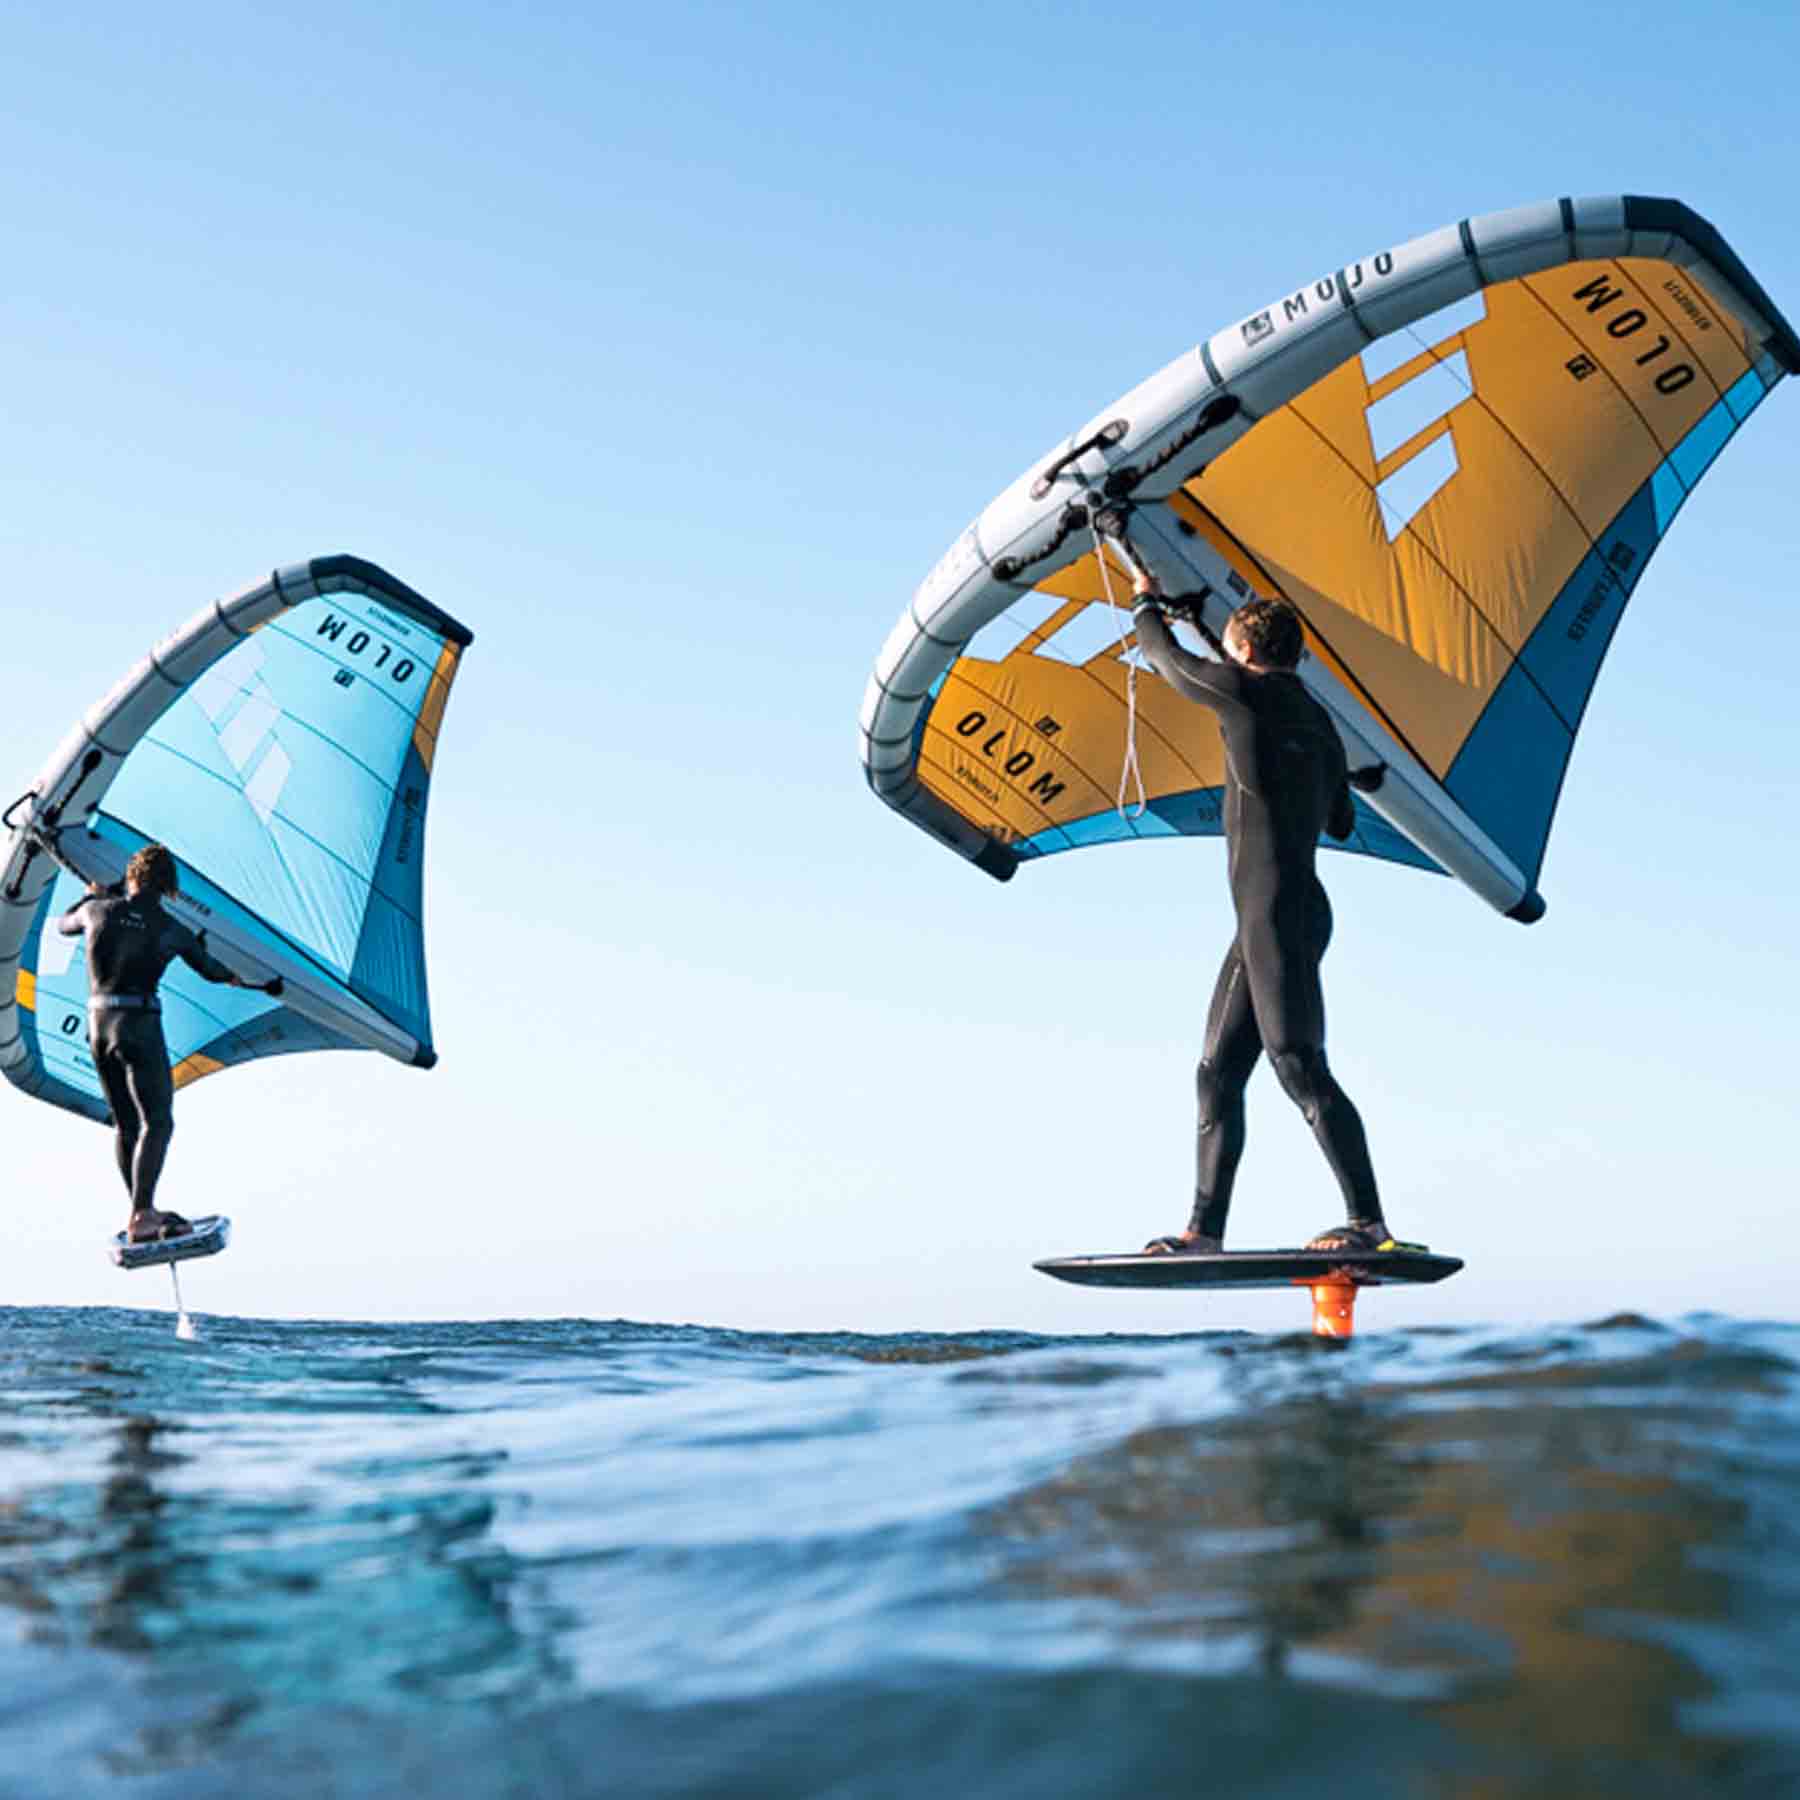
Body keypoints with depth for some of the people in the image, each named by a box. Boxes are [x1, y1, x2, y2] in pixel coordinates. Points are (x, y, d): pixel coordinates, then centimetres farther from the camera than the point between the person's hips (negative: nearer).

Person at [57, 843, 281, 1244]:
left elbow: (64, 925, 27)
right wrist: (233, 978, 35)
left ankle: (142, 1212, 21)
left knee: (126, 1124, 13)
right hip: (139, 1025, -5)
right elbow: (209, 969, 12)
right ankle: (140, 1217, -14)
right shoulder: (171, 929, -3)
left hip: (98, 1025, 5)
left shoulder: (98, 909, 3)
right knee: (157, 1122, -5)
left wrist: (92, 895, 45)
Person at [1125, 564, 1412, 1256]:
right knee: (1217, 1072, 9)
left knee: (1300, 1069, -11)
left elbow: (1168, 660, 10)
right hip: (1263, 920, 10)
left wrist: (1146, 601, 29)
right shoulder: (1317, 721, 18)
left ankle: (1369, 1222, -10)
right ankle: (1205, 1230, 11)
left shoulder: (1250, 692, -6)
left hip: (1282, 914, -10)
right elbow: (1341, 822, 29)